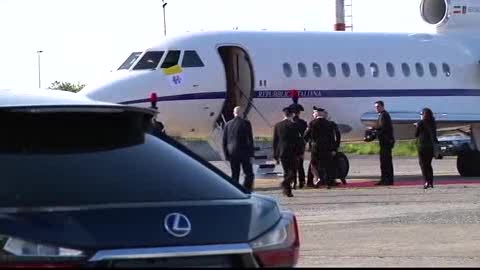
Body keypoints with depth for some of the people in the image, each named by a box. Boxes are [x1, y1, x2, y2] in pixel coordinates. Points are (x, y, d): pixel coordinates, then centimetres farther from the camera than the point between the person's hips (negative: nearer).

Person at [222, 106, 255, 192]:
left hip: (232, 154, 4)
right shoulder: (246, 123, -6)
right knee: (249, 175, 1)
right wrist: (251, 154, -5)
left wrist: (226, 155, 14)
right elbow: (250, 140, -9)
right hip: (244, 153, -4)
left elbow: (224, 142, 8)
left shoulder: (228, 124, 5)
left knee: (234, 176, 11)